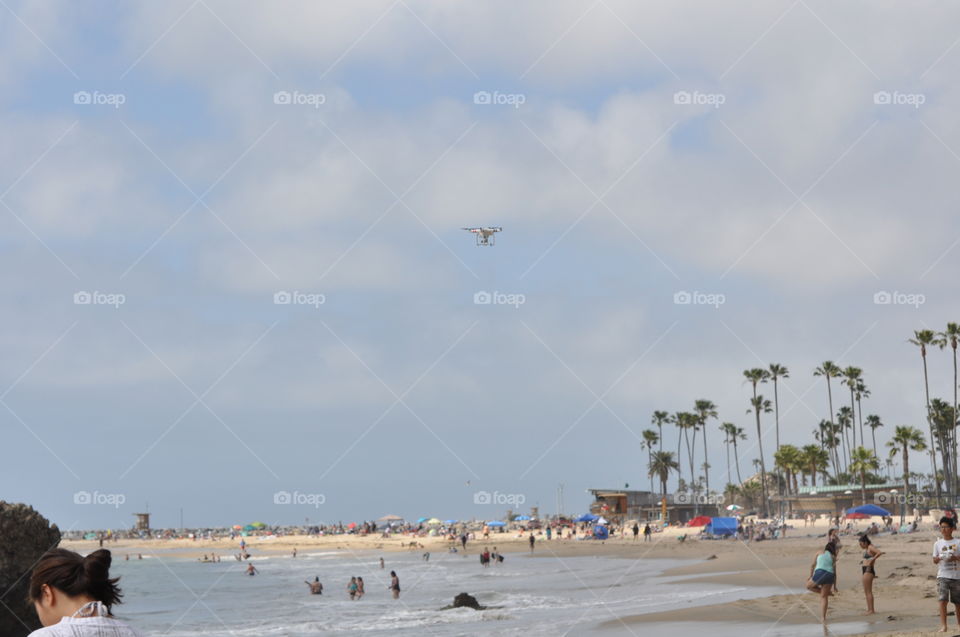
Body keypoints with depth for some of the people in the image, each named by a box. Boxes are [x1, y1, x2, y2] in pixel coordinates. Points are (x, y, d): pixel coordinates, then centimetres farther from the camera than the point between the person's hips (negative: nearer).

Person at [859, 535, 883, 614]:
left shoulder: (870, 548, -12)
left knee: (868, 591, -9)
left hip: (868, 570, -11)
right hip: (865, 571, 11)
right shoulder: (867, 549, 16)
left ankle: (871, 610, -8)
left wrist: (873, 559, -25)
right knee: (866, 591, 14)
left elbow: (880, 552, -28)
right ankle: (869, 610, 18)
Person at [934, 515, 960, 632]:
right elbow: (934, 560, 7)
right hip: (942, 576, 0)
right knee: (943, 600, -14)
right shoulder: (938, 543, 7)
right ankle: (943, 626, -17)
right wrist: (939, 558, -14)